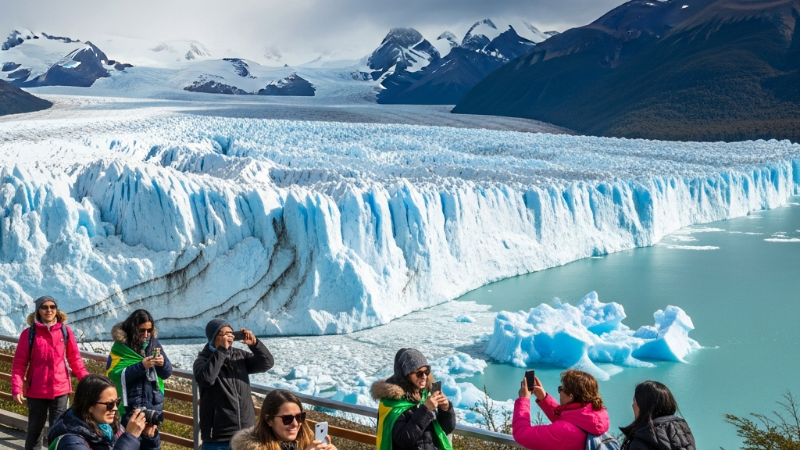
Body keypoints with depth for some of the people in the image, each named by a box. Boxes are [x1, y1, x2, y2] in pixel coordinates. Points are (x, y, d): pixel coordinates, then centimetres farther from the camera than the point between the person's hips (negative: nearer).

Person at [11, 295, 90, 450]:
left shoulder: (65, 331, 1)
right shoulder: (29, 333, -4)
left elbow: (75, 359, 5)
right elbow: (19, 363, -4)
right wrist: (16, 388, -14)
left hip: (60, 389, 1)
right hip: (36, 391, -1)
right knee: (35, 429, 13)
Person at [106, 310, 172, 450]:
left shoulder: (154, 342, 4)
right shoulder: (120, 346, -7)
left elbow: (167, 373, 6)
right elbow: (114, 375, -16)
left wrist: (163, 364, -16)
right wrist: (141, 366, -24)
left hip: (153, 403, 4)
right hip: (129, 406, -4)